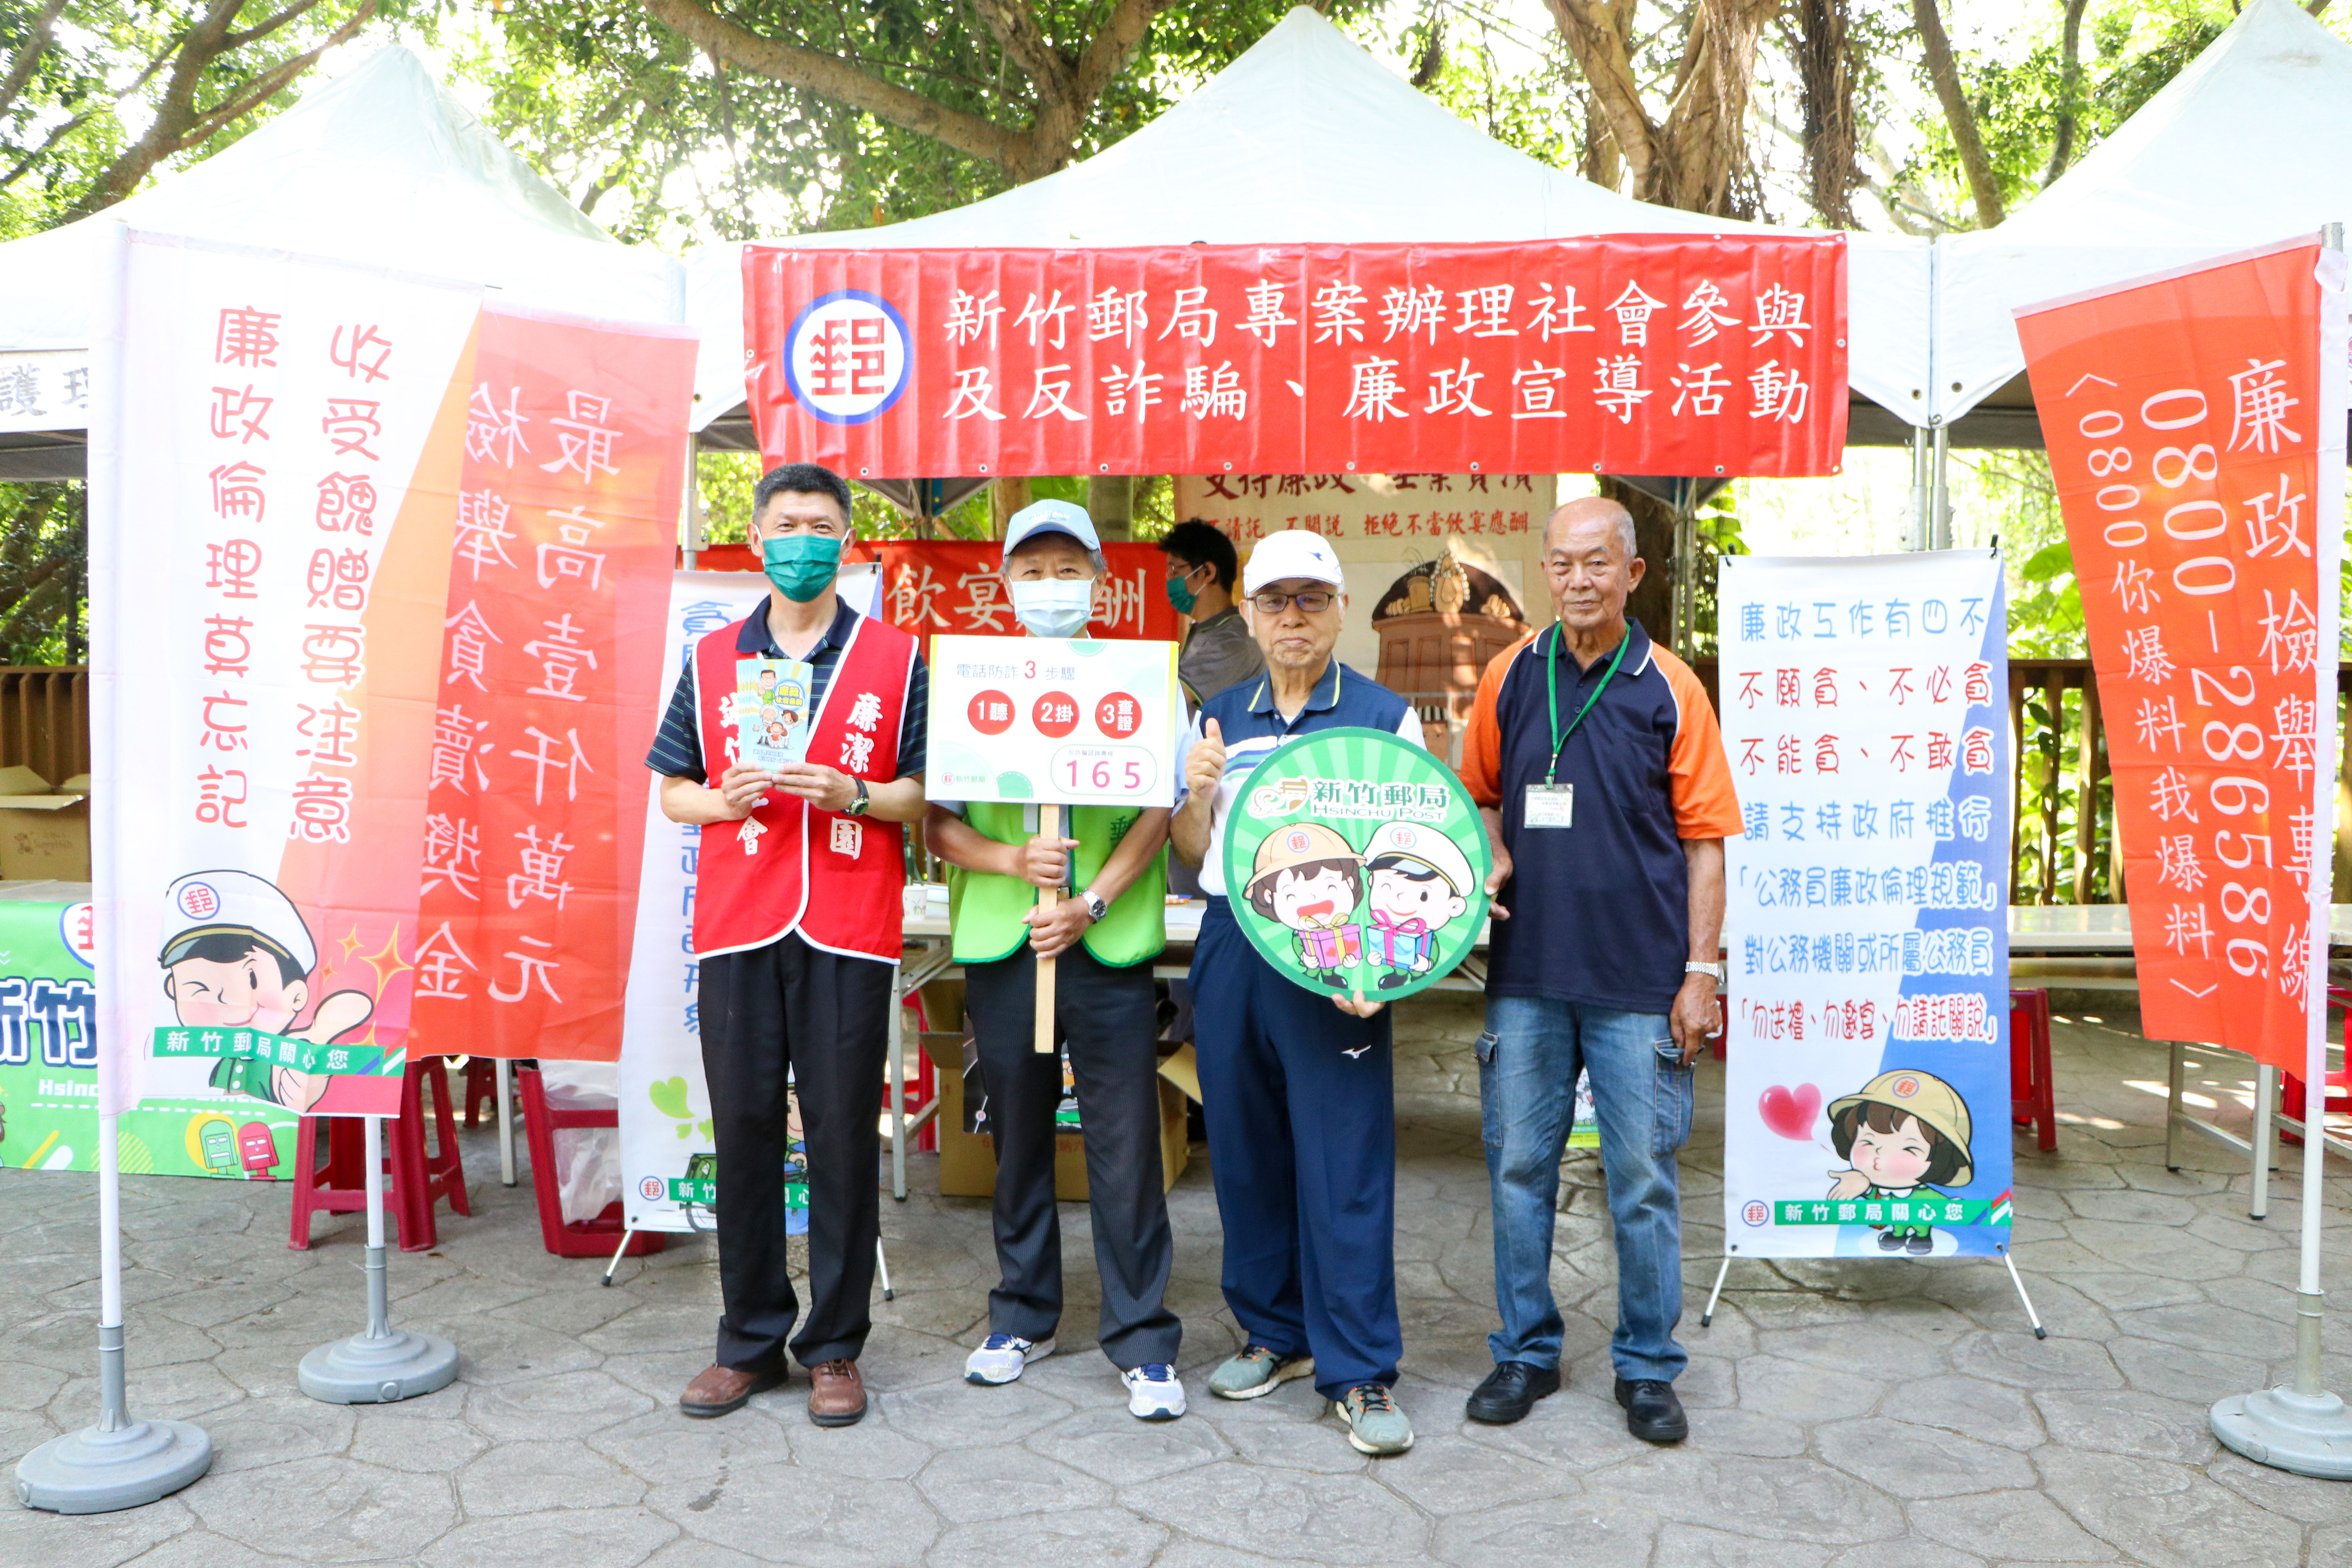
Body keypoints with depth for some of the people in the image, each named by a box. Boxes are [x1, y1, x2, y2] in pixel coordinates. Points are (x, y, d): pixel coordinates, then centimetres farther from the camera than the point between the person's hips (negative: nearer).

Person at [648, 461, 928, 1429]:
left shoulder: (897, 659, 7)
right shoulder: (711, 660, 13)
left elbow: (926, 793, 6)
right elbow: (671, 791, 14)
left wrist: (856, 795, -13)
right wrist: (722, 801, -6)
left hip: (848, 932, -2)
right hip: (737, 926, 2)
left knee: (844, 1134, 1)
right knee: (743, 1129, 5)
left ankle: (834, 1347, 15)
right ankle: (749, 1341, 20)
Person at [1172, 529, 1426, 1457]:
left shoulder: (1385, 718, 1)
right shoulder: (1217, 719, 13)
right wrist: (1198, 790, -5)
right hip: (1228, 948, 4)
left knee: (1345, 1163, -4)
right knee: (1244, 1152, 11)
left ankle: (1359, 1372, 8)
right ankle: (1276, 1334, 28)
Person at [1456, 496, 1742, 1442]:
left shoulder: (1669, 689, -1)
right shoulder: (1511, 675, 6)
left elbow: (1703, 840, 0)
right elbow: (1480, 795, 18)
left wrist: (1701, 971, -5)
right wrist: (1492, 858, -3)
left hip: (1640, 978, -2)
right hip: (1526, 971, 2)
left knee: (1643, 1175, 5)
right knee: (1519, 1165, 9)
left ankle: (1647, 1365, 21)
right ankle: (1525, 1351, 25)